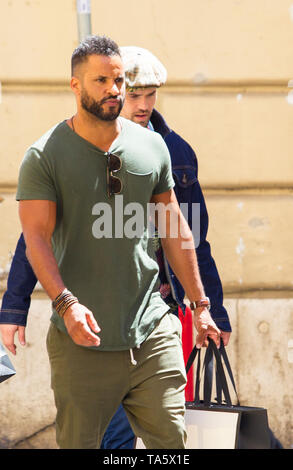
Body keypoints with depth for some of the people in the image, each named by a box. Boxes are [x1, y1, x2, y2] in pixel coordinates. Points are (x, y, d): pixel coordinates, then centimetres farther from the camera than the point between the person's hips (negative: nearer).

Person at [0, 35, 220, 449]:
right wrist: (66, 304, -25)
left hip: (152, 327, 3)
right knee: (78, 444, 2)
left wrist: (199, 304, 15)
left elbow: (174, 229, 15)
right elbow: (36, 238, -11)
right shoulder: (44, 157, -3)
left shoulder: (152, 146, 9)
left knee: (172, 439, 0)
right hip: (80, 338, -3)